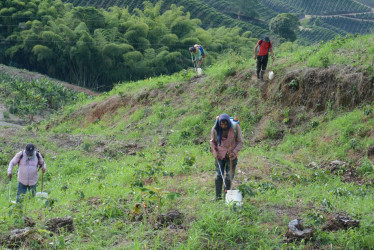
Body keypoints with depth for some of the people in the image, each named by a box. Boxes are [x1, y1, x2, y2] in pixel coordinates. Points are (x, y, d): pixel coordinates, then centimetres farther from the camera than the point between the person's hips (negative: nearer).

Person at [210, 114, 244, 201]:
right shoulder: (215, 129, -12)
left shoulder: (235, 127, -17)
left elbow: (240, 142, -9)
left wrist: (234, 152, -23)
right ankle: (218, 195, 8)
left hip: (231, 155, -1)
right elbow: (212, 141, 5)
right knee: (218, 175, 1)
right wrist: (215, 152, -7)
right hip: (220, 155, 1)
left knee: (229, 175, 3)